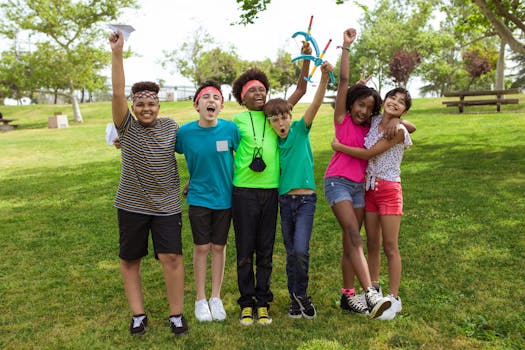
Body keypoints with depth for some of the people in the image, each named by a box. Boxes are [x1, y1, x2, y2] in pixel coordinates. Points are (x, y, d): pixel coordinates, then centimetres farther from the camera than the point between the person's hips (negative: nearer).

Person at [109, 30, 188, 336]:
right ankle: (138, 314, 25)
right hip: (132, 205, 0)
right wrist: (117, 53, -24)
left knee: (172, 257, -5)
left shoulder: (170, 127, 2)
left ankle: (176, 314, 12)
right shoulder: (126, 127, -4)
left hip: (167, 205, 0)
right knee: (130, 259, 9)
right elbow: (118, 93, -17)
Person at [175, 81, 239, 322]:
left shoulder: (230, 129, -11)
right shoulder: (185, 132, -11)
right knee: (202, 248, 7)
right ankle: (200, 299, 26)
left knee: (219, 247, 11)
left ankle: (216, 298, 28)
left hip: (224, 198, 1)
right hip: (199, 198, 0)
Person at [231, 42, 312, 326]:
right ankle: (247, 303, 20)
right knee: (245, 250, 5)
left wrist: (306, 58, 0)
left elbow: (301, 90, 8)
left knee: (265, 249, 10)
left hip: (271, 190, 2)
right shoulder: (238, 119, 3)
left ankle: (263, 302, 23)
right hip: (244, 190, -2)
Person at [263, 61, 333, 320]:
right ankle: (295, 298, 26)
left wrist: (324, 77, -28)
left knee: (301, 250, -15)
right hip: (284, 200, 4)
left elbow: (316, 103, -15)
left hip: (306, 198, -3)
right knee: (291, 252, 11)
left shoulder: (300, 130, -2)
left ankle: (301, 293, 10)